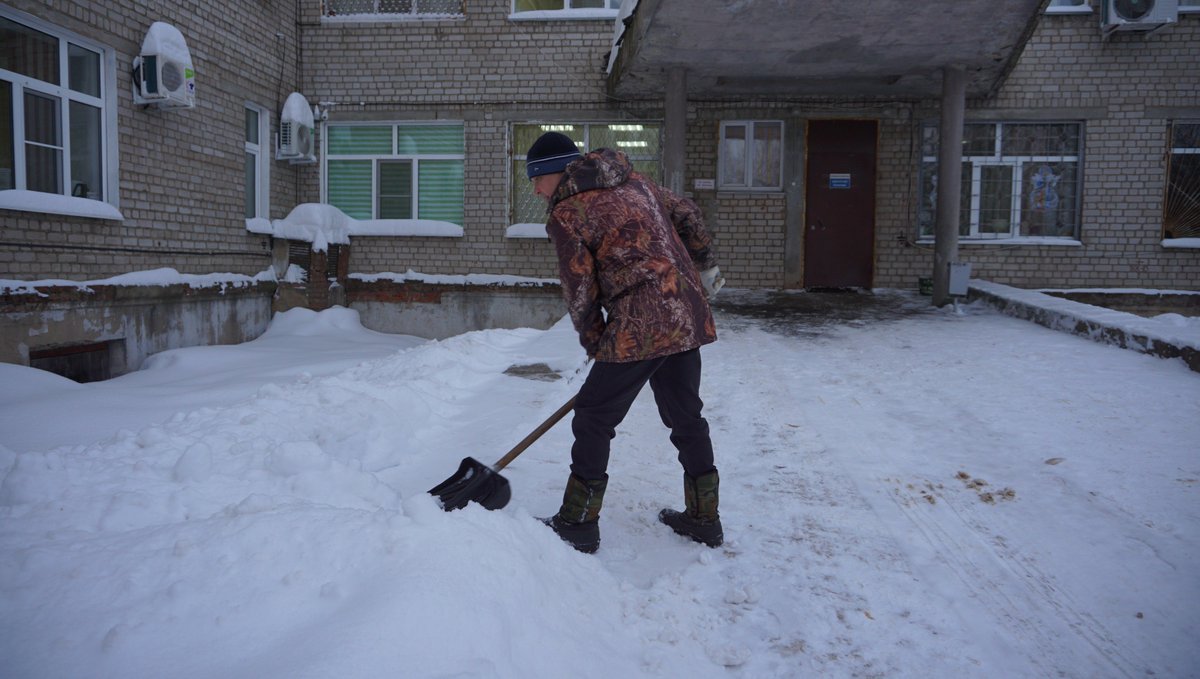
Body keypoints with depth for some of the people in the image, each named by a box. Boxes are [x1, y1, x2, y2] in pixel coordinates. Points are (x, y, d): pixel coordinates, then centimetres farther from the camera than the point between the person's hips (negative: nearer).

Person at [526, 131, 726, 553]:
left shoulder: (565, 214, -5)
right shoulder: (632, 181, 15)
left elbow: (580, 293, -4)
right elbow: (687, 215, 19)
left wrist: (595, 346, 9)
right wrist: (706, 268, 29)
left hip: (640, 325, -8)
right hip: (687, 313, 8)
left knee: (593, 419, 6)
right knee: (685, 417, 19)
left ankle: (578, 525, 15)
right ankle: (704, 518, 30)